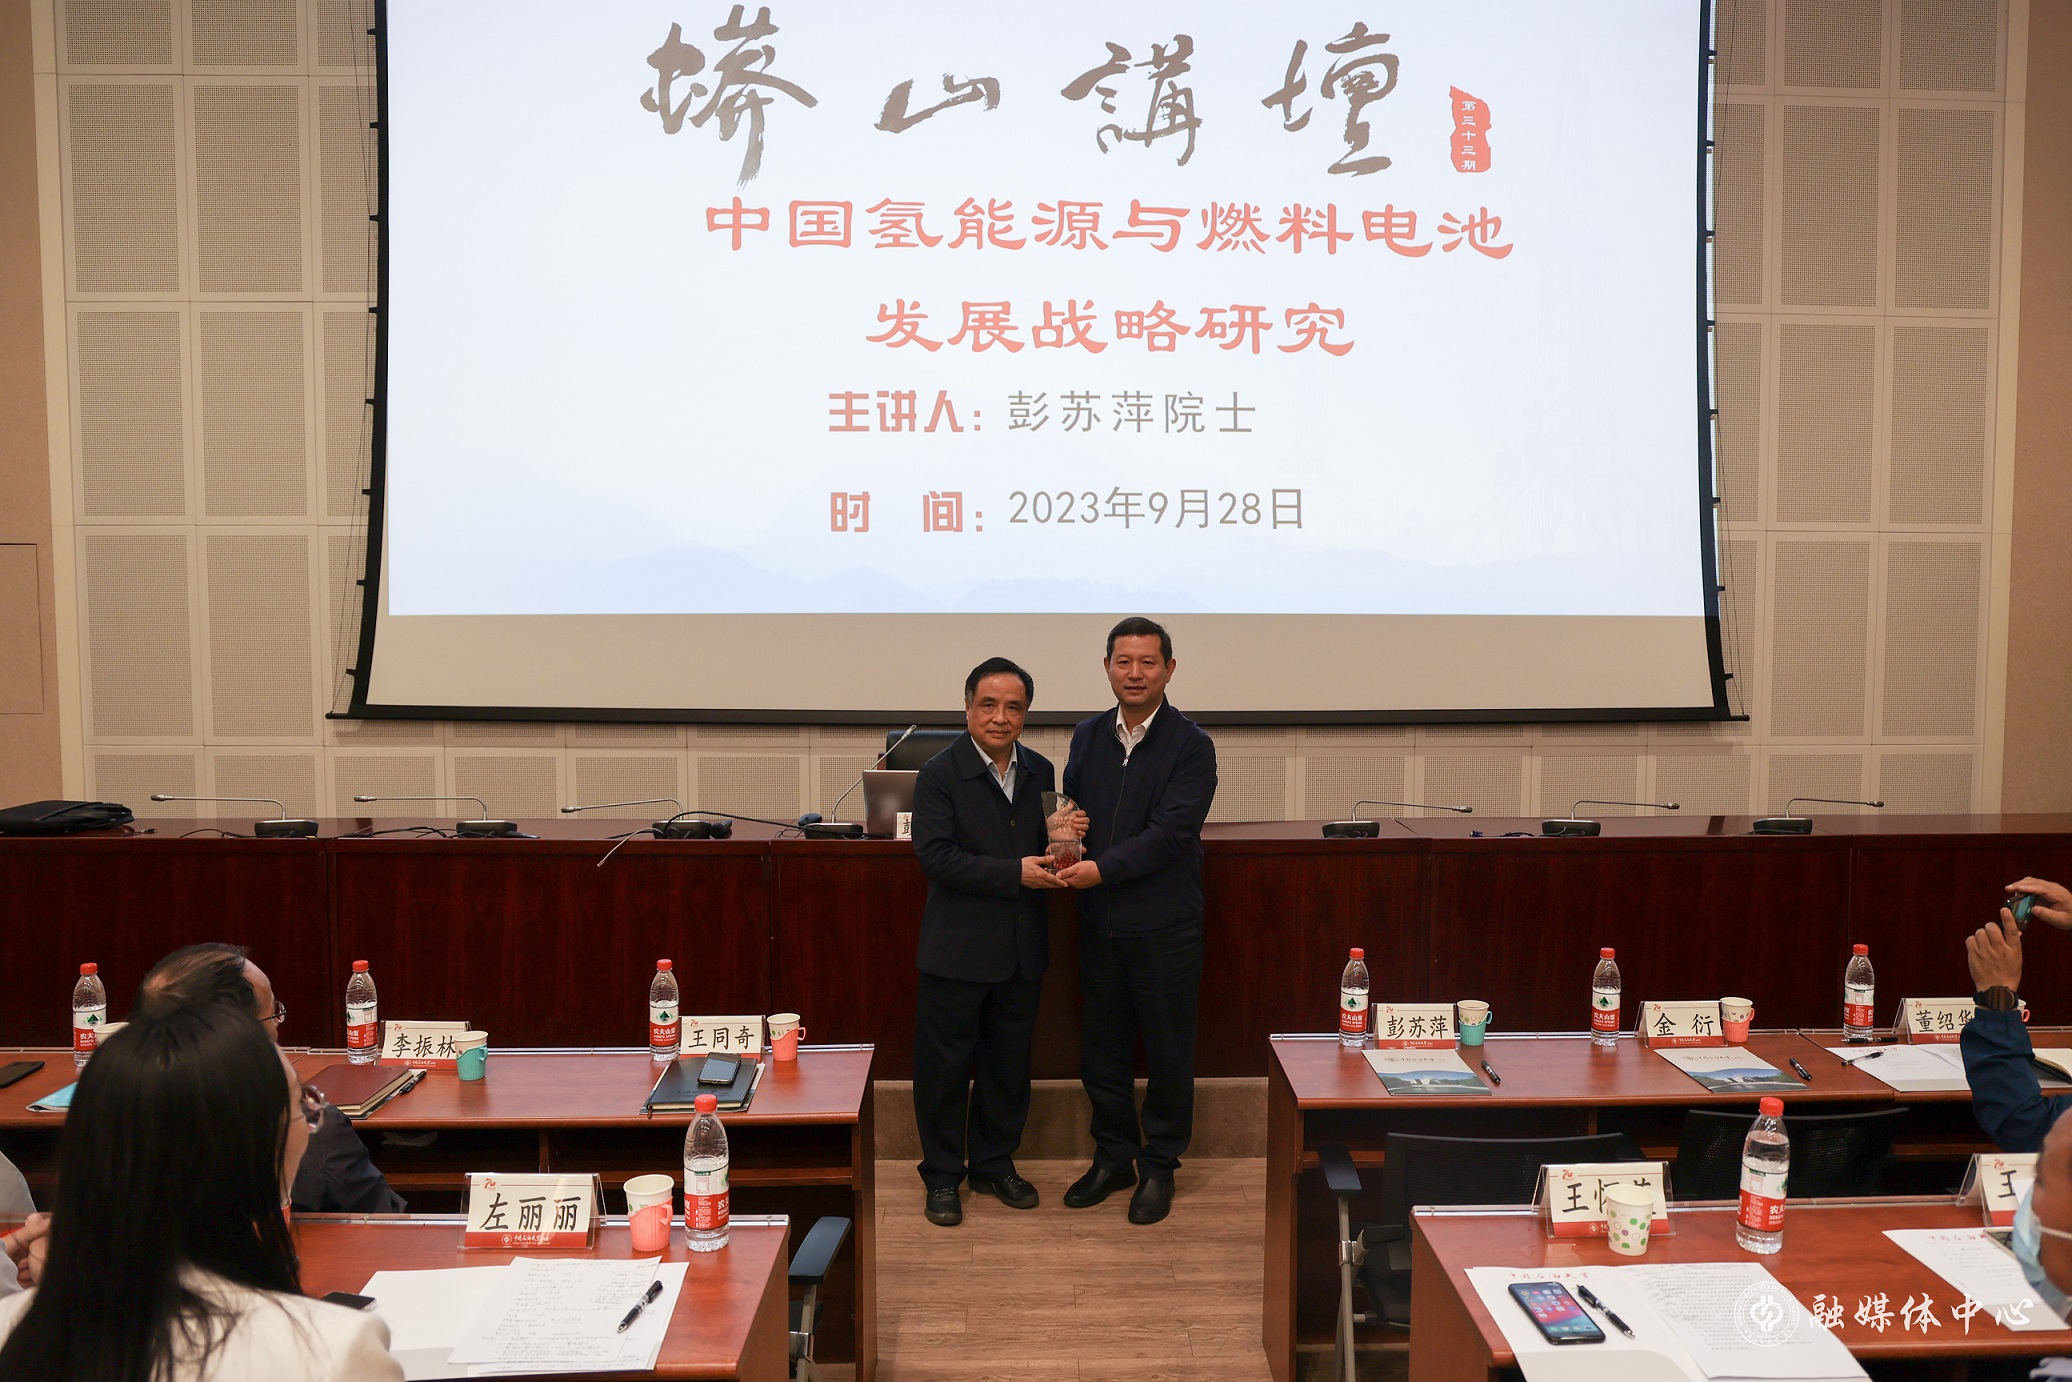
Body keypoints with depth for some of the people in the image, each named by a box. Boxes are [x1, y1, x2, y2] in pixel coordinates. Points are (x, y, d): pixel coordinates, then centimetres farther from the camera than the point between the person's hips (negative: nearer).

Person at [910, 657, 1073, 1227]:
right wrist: (1015, 872, -23)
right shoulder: (939, 774, -10)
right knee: (944, 1066, 6)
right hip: (957, 947, -5)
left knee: (1009, 1063, 15)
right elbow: (936, 855, -18)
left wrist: (1058, 850, -10)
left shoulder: (1040, 772, 7)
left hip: (1022, 948, 5)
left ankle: (994, 1164, 32)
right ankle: (942, 1175, 22)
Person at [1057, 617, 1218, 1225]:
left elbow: (1171, 832, -17)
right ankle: (1113, 1157, 32)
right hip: (1099, 920, 5)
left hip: (1164, 924, -4)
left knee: (1168, 1052, 8)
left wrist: (1103, 868, -23)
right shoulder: (1087, 737, 7)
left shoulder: (1191, 745, -9)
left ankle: (1158, 1165, 25)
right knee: (1101, 1048, 14)